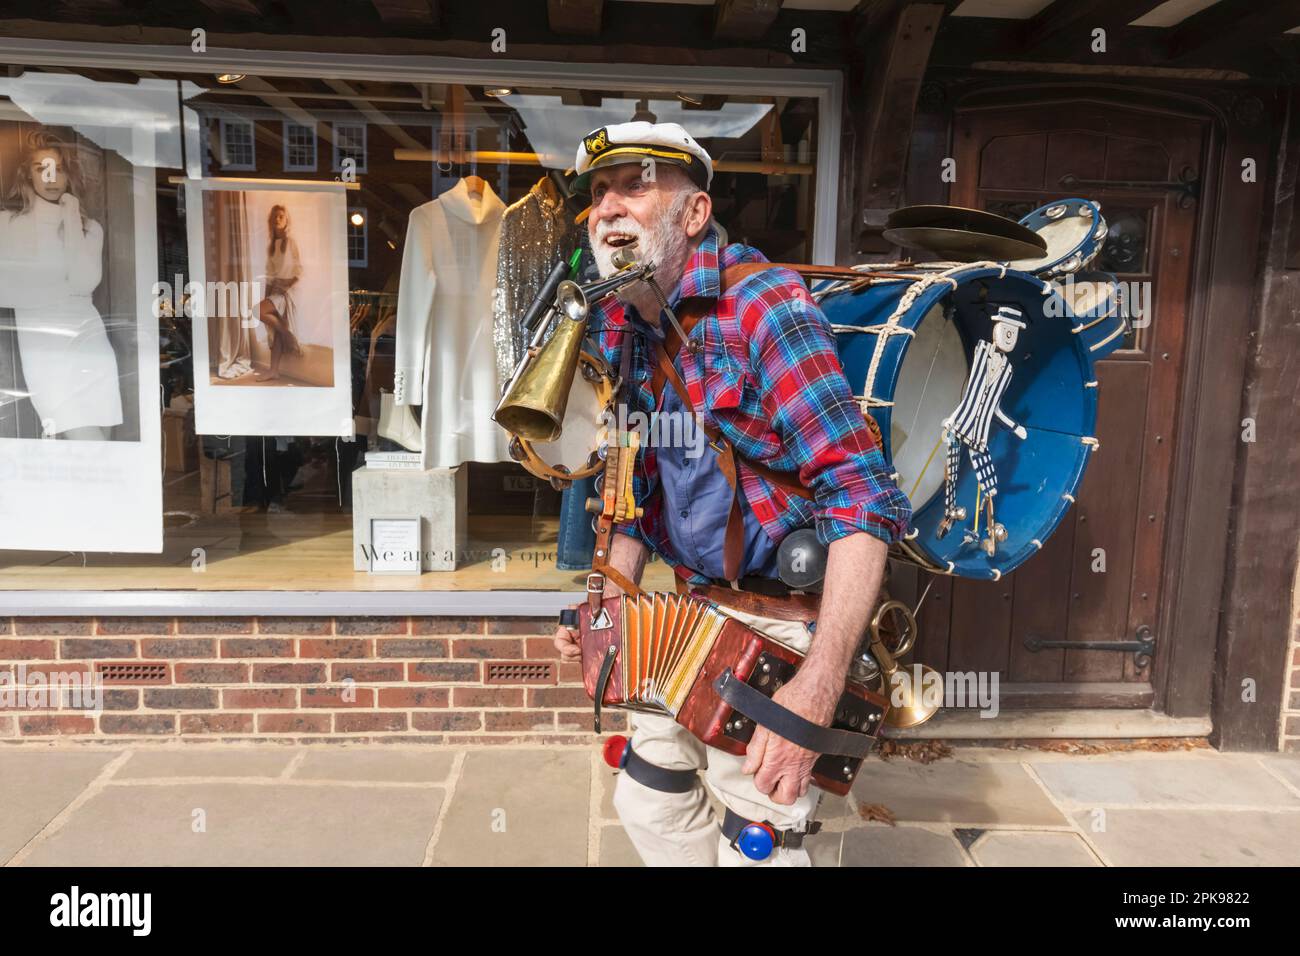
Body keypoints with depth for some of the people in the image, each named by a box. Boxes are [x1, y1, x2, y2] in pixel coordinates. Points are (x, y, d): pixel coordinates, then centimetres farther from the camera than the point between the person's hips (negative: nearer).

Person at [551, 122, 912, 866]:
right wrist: (611, 603, 4)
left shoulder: (762, 307, -22)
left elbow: (864, 499, -27)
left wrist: (818, 686, -35)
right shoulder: (617, 326, 2)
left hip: (787, 617, -7)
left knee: (755, 844, -2)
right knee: (650, 802, 20)